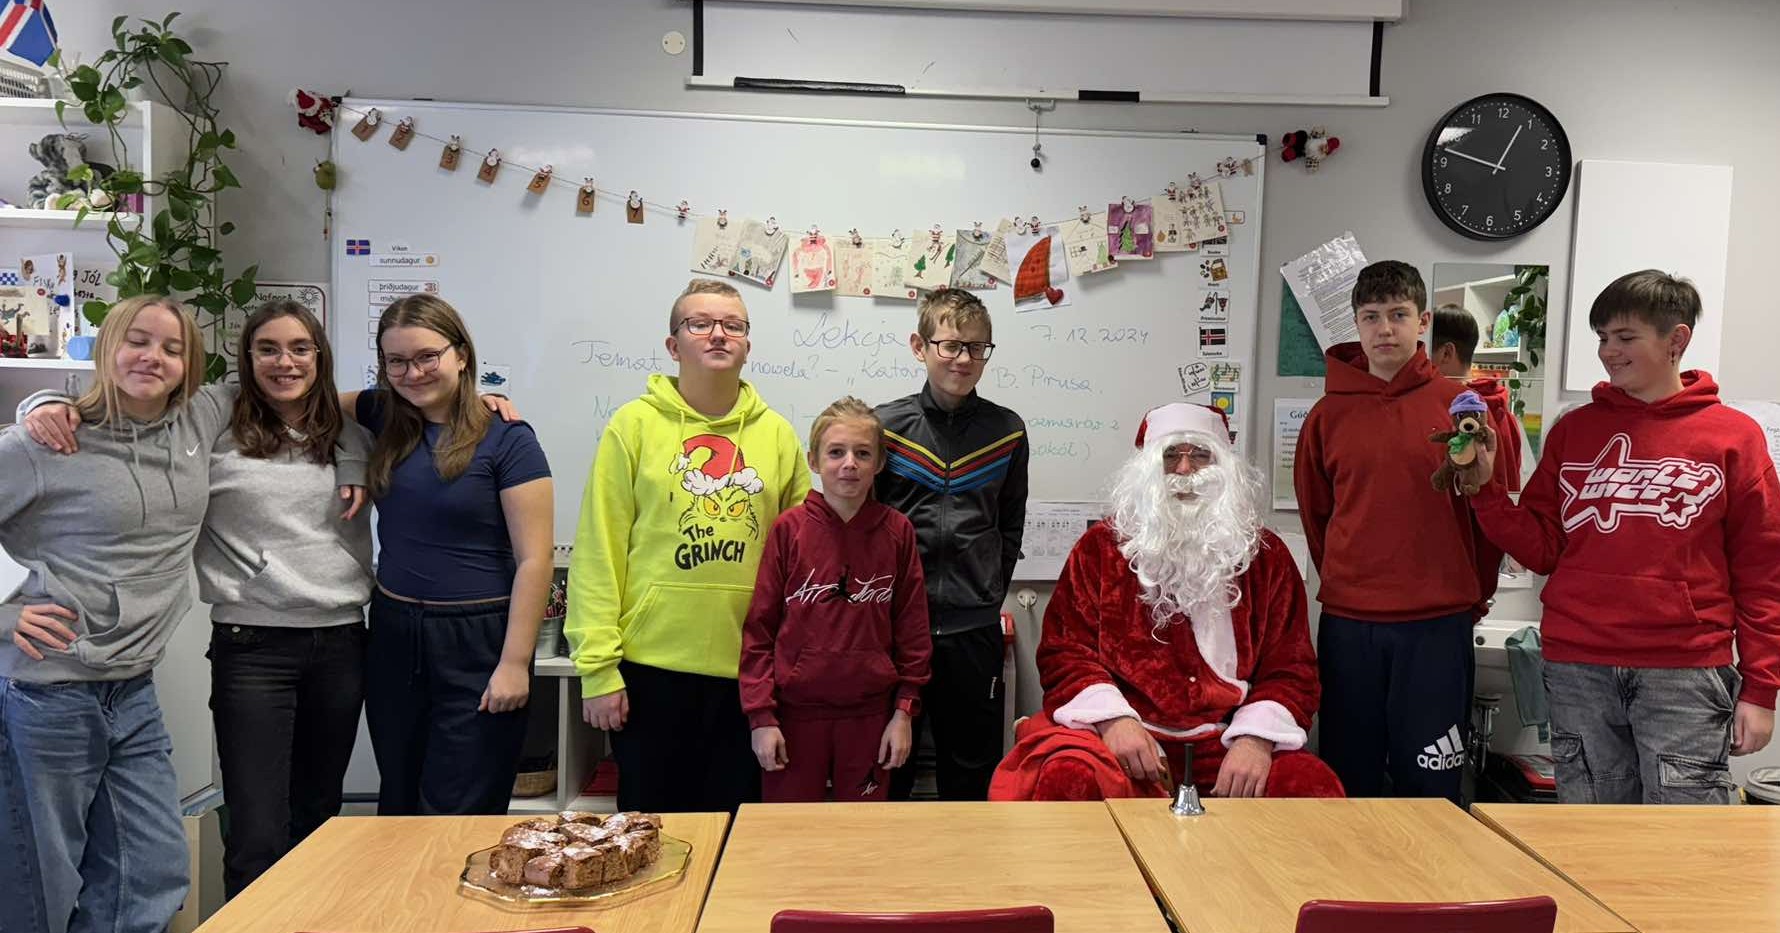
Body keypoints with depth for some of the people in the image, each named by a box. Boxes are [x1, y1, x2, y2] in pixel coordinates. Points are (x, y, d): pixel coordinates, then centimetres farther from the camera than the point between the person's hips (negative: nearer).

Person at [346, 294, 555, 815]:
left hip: (478, 641, -5)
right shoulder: (385, 418, 6)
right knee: (397, 805, 17)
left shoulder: (506, 440, -10)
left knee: (458, 816, -1)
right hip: (393, 636, 6)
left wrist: (515, 662, -15)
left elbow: (534, 560, -12)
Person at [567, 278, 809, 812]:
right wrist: (598, 666, -8)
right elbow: (598, 553, -4)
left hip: (746, 668, 2)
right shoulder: (635, 425, -2)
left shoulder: (777, 434, 6)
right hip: (651, 664, -2)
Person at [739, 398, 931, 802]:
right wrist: (761, 716, -5)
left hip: (870, 714, 1)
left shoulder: (897, 532, 0)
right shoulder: (788, 529, -5)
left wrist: (904, 711, 2)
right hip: (795, 711, -1)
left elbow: (913, 628, 4)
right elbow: (759, 628, -2)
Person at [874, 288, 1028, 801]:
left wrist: (991, 594, 6)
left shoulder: (1007, 431, 4)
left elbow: (1011, 524, 13)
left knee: (972, 774, 12)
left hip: (974, 629, 1)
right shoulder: (884, 426, -1)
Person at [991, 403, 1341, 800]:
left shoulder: (1266, 556, 13)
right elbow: (1064, 652, 4)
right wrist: (1112, 718, -14)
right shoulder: (1100, 547, 10)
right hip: (1124, 733, -1)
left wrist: (1256, 738, -12)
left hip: (1225, 742, 2)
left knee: (1312, 784, -27)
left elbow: (1290, 668, 8)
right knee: (1067, 778, -33)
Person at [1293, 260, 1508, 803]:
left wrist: (1474, 596, 9)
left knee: (1429, 781, 5)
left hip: (1438, 624, -1)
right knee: (1349, 778, 10)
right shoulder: (1328, 414, 4)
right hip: (1347, 623, 2)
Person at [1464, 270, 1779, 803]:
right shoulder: (1573, 430, 10)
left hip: (1685, 672, -2)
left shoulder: (1734, 436, 3)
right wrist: (1485, 488, -7)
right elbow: (1542, 549, 8)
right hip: (1577, 669, 3)